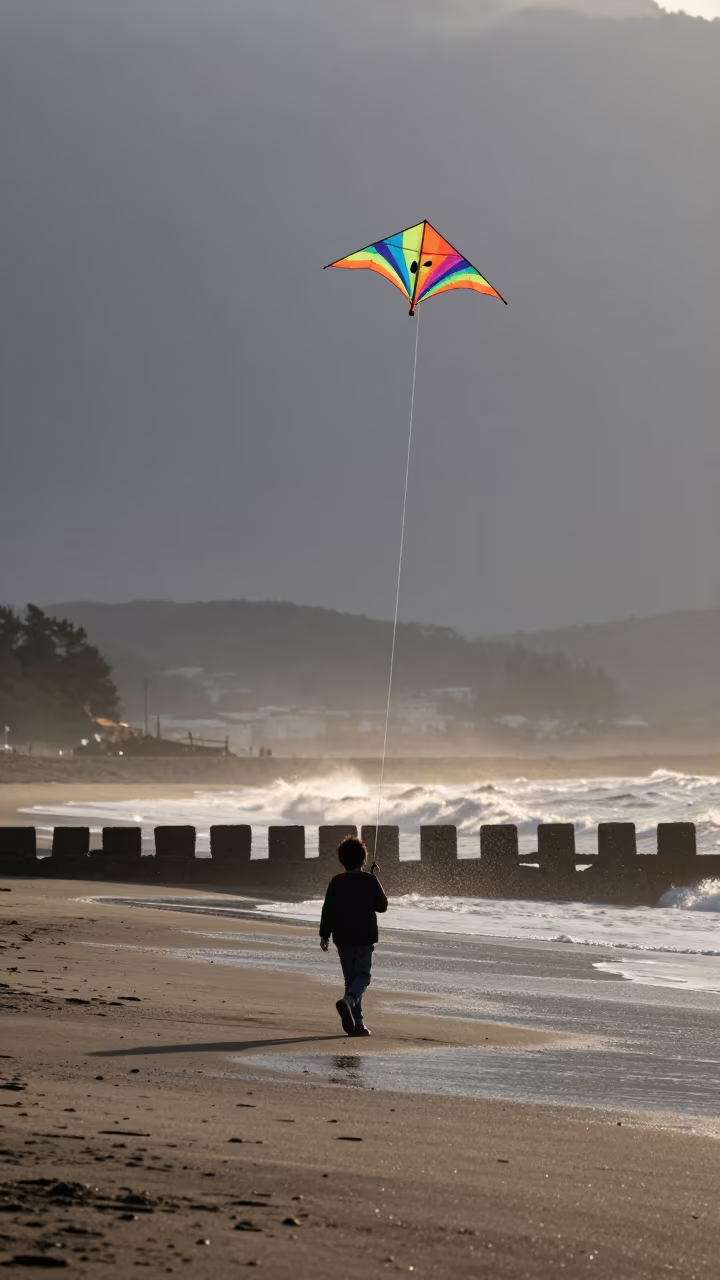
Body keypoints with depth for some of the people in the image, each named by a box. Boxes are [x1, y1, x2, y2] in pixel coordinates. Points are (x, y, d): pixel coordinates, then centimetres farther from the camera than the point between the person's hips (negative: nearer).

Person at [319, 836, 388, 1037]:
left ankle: (357, 1023, 9)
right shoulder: (370, 881, -7)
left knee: (350, 978, 11)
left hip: (342, 938, 3)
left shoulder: (336, 882, 0)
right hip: (365, 937, -3)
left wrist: (324, 935, 5)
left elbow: (327, 909, -2)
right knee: (362, 976, 4)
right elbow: (382, 906, 3)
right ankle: (348, 1000, -28)